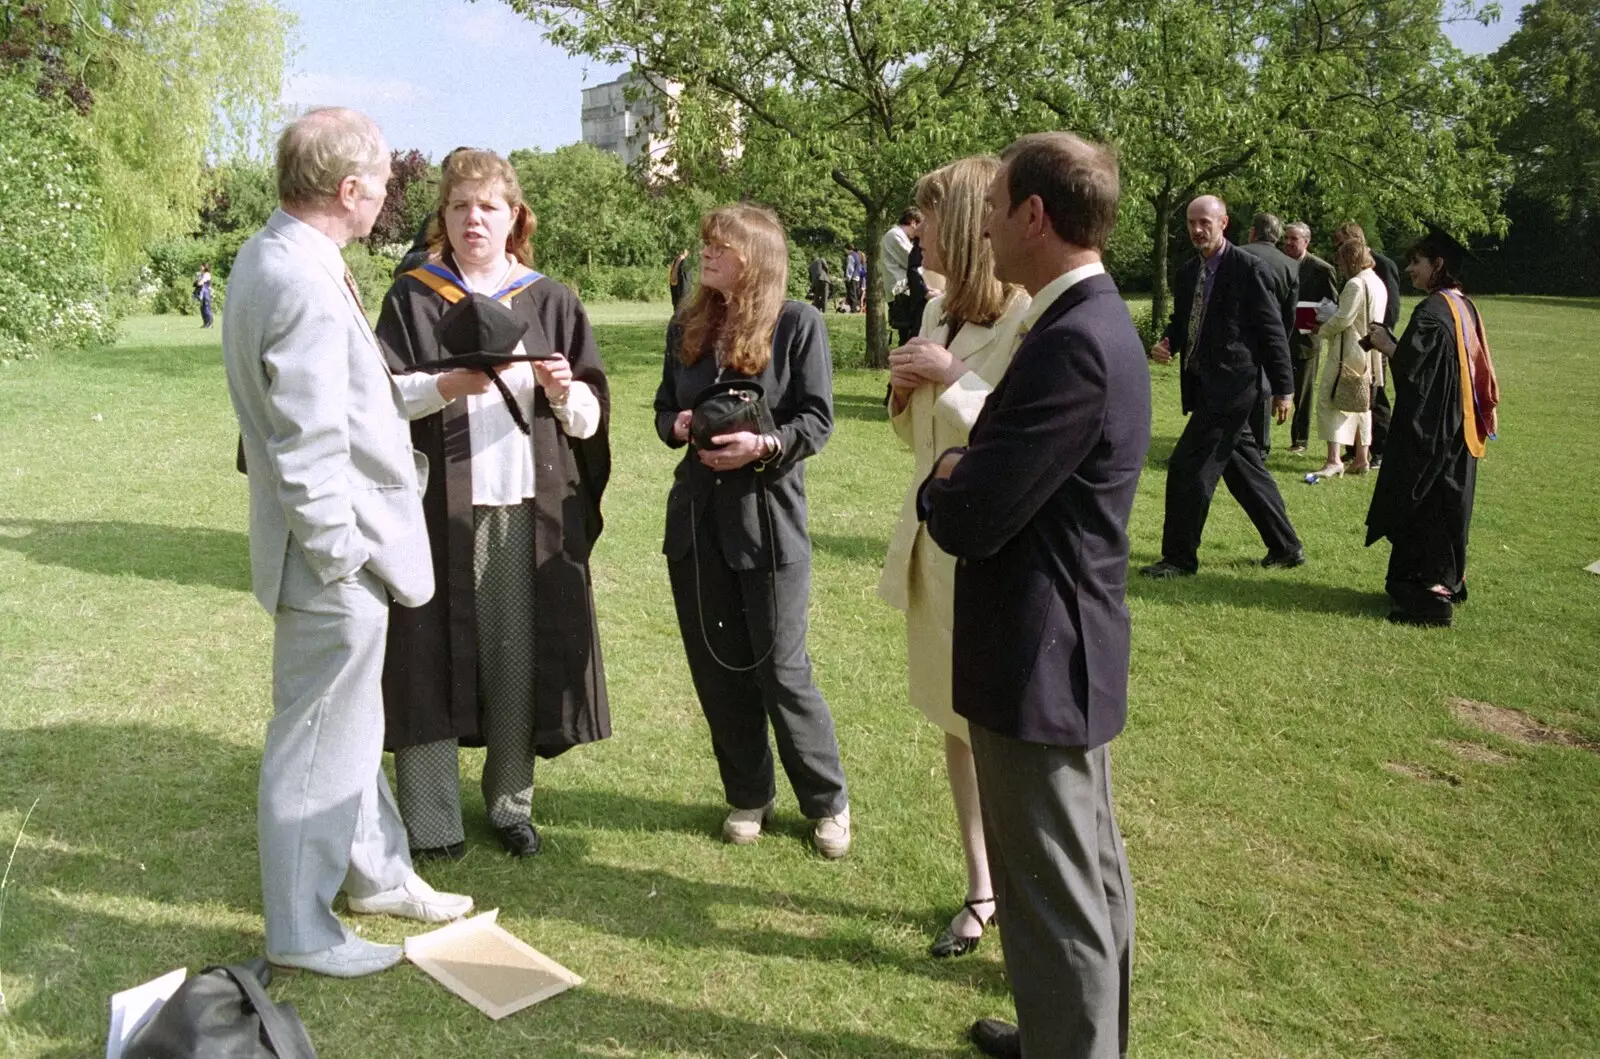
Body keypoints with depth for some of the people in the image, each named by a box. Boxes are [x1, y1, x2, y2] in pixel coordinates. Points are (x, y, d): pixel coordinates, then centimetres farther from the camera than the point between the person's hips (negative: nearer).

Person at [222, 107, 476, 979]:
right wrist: (345, 561, -18)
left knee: (349, 723, 23)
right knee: (320, 742, 5)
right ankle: (299, 930, 23)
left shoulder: (271, 254, 8)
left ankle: (376, 872, 41)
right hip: (336, 555, -11)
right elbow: (309, 449, -26)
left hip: (341, 546, 11)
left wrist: (436, 388, 13)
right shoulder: (306, 284, -24)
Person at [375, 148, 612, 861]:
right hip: (438, 508, -1)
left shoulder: (550, 302, 9)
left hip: (529, 510, 1)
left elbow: (591, 417, 5)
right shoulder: (412, 299, 6)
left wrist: (565, 393, -15)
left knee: (519, 657, 5)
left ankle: (511, 802, 21)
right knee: (432, 657, 1)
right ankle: (430, 820, 12)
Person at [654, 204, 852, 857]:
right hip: (696, 515, 5)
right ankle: (747, 796, 29)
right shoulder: (686, 329, 9)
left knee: (780, 669, 0)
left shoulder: (798, 325, -6)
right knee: (716, 668, 11)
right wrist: (677, 426, -7)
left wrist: (763, 446, -23)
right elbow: (664, 411, 15)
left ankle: (827, 802, 20)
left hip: (768, 515, -5)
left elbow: (817, 421, -7)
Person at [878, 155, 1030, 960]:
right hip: (934, 540, 8)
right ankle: (980, 891, 32)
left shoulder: (1030, 318, -16)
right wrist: (905, 392, -2)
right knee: (957, 723, 16)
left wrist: (951, 378, -19)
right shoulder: (939, 310, 10)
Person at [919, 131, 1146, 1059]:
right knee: (1092, 871, 24)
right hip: (1075, 645, 11)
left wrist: (943, 480, -4)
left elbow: (968, 522, -24)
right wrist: (966, 474, -4)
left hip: (1037, 662, -11)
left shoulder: (1071, 342, -24)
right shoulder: (1096, 321, 8)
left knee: (1054, 900, 5)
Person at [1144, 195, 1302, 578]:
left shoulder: (1245, 268, -11)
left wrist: (1283, 388, -9)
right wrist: (1165, 344, -2)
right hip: (1205, 387, 8)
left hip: (1230, 387, -8)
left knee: (1187, 467, -9)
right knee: (1243, 467, 15)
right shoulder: (1188, 273, 12)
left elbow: (1272, 330, -10)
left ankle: (1179, 557, 3)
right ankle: (1286, 547, 28)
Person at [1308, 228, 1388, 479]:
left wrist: (1321, 331, -4)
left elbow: (1343, 319, -20)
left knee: (1330, 400, -8)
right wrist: (1329, 316, 13)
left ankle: (1334, 460, -17)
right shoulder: (1377, 283, 13)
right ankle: (1362, 458, 22)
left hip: (1347, 352, -10)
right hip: (1368, 352, 10)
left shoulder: (1356, 284, -17)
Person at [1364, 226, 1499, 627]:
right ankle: (1448, 582, 28)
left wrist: (1385, 343, -8)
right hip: (1460, 427, 9)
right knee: (1447, 504, 18)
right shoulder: (1465, 307, 10)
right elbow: (1476, 366, 17)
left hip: (1429, 431, -9)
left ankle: (1426, 596, -1)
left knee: (1421, 509, -3)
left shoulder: (1431, 311, -18)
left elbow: (1411, 366, -25)